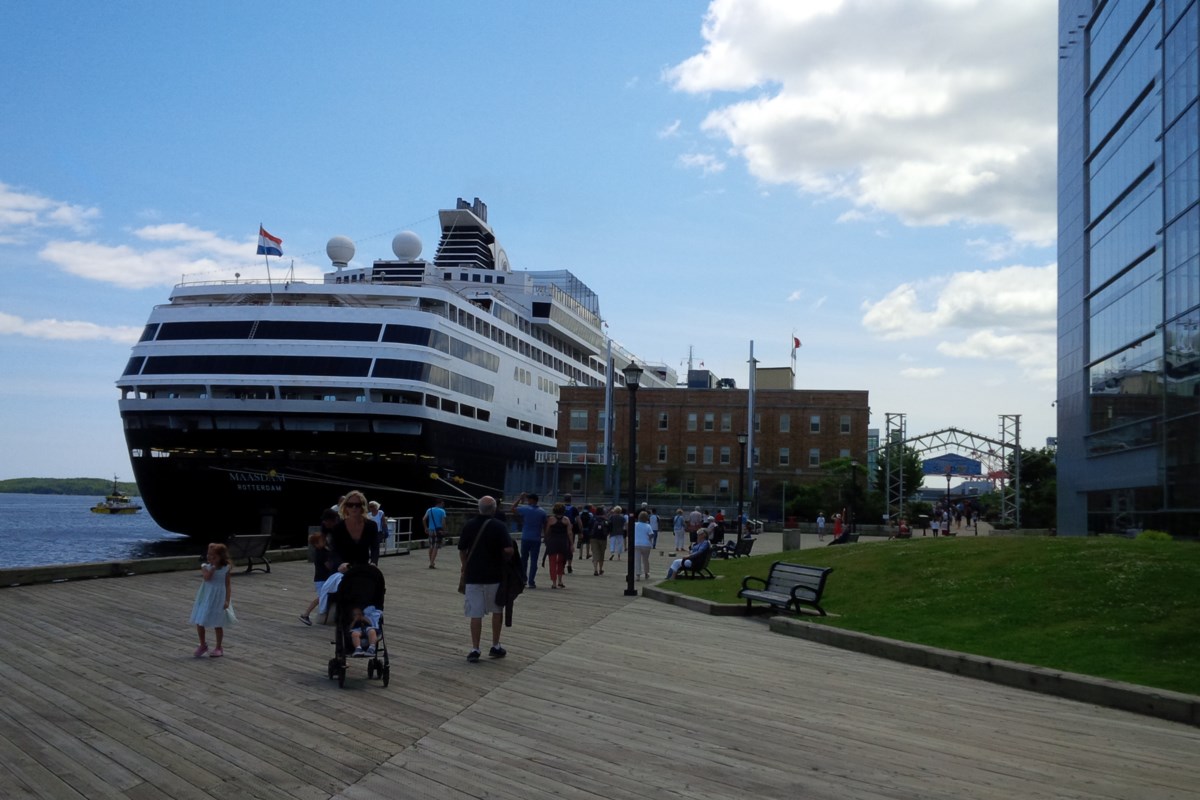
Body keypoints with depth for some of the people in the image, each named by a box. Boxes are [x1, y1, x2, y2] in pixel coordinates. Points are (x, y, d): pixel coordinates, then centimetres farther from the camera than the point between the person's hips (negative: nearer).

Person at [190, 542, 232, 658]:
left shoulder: (225, 569, -5)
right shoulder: (205, 567, -3)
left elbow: (228, 585, -5)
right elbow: (207, 577, -22)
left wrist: (227, 600, -12)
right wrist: (213, 567, -20)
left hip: (218, 599, -2)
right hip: (205, 598, 3)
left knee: (217, 624, 4)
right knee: (199, 622, 5)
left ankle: (219, 648, 20)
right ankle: (203, 645, 25)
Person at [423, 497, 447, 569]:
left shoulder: (430, 510, 7)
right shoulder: (442, 511, -5)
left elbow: (424, 519, -2)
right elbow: (443, 522, -13)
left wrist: (426, 528, 7)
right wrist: (444, 531, -7)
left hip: (431, 530, 4)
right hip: (439, 531, -4)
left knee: (431, 547, 15)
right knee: (436, 547, -4)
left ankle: (431, 562, 24)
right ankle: (432, 563, -11)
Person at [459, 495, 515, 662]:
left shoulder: (469, 525, 2)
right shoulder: (498, 526, -9)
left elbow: (462, 550, 7)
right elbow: (508, 550, -18)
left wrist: (466, 568, 21)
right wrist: (504, 560, 2)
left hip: (473, 575, 2)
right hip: (494, 575, -2)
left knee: (475, 614, 5)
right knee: (497, 610, 16)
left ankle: (475, 649, 2)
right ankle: (495, 647, 20)